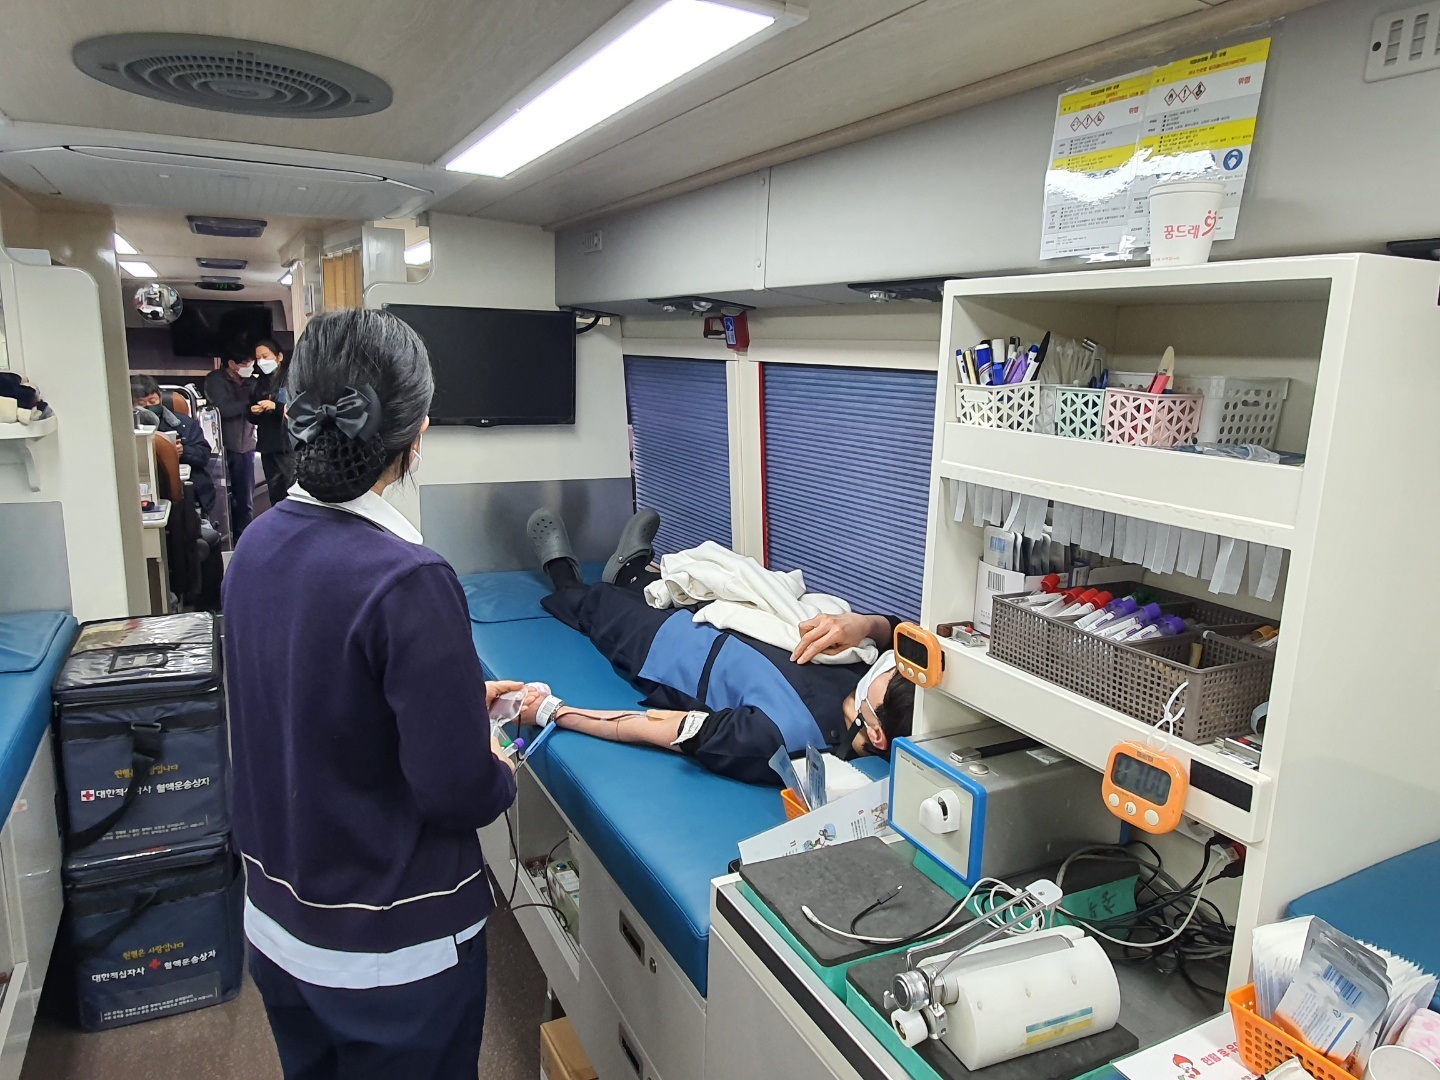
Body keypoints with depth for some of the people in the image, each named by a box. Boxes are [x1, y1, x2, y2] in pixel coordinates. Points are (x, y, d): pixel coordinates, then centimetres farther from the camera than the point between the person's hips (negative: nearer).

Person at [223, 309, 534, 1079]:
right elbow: (459, 792, -25)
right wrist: (501, 776, -4)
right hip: (390, 949, -6)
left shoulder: (258, 543, -6)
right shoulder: (405, 580, -29)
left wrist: (457, 696, 10)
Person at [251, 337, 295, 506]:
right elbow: (254, 418, 25)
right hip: (268, 446, 6)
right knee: (275, 492, 9)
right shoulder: (260, 382, 16)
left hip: (290, 444, -6)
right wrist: (254, 413, 3)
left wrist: (276, 406, -19)